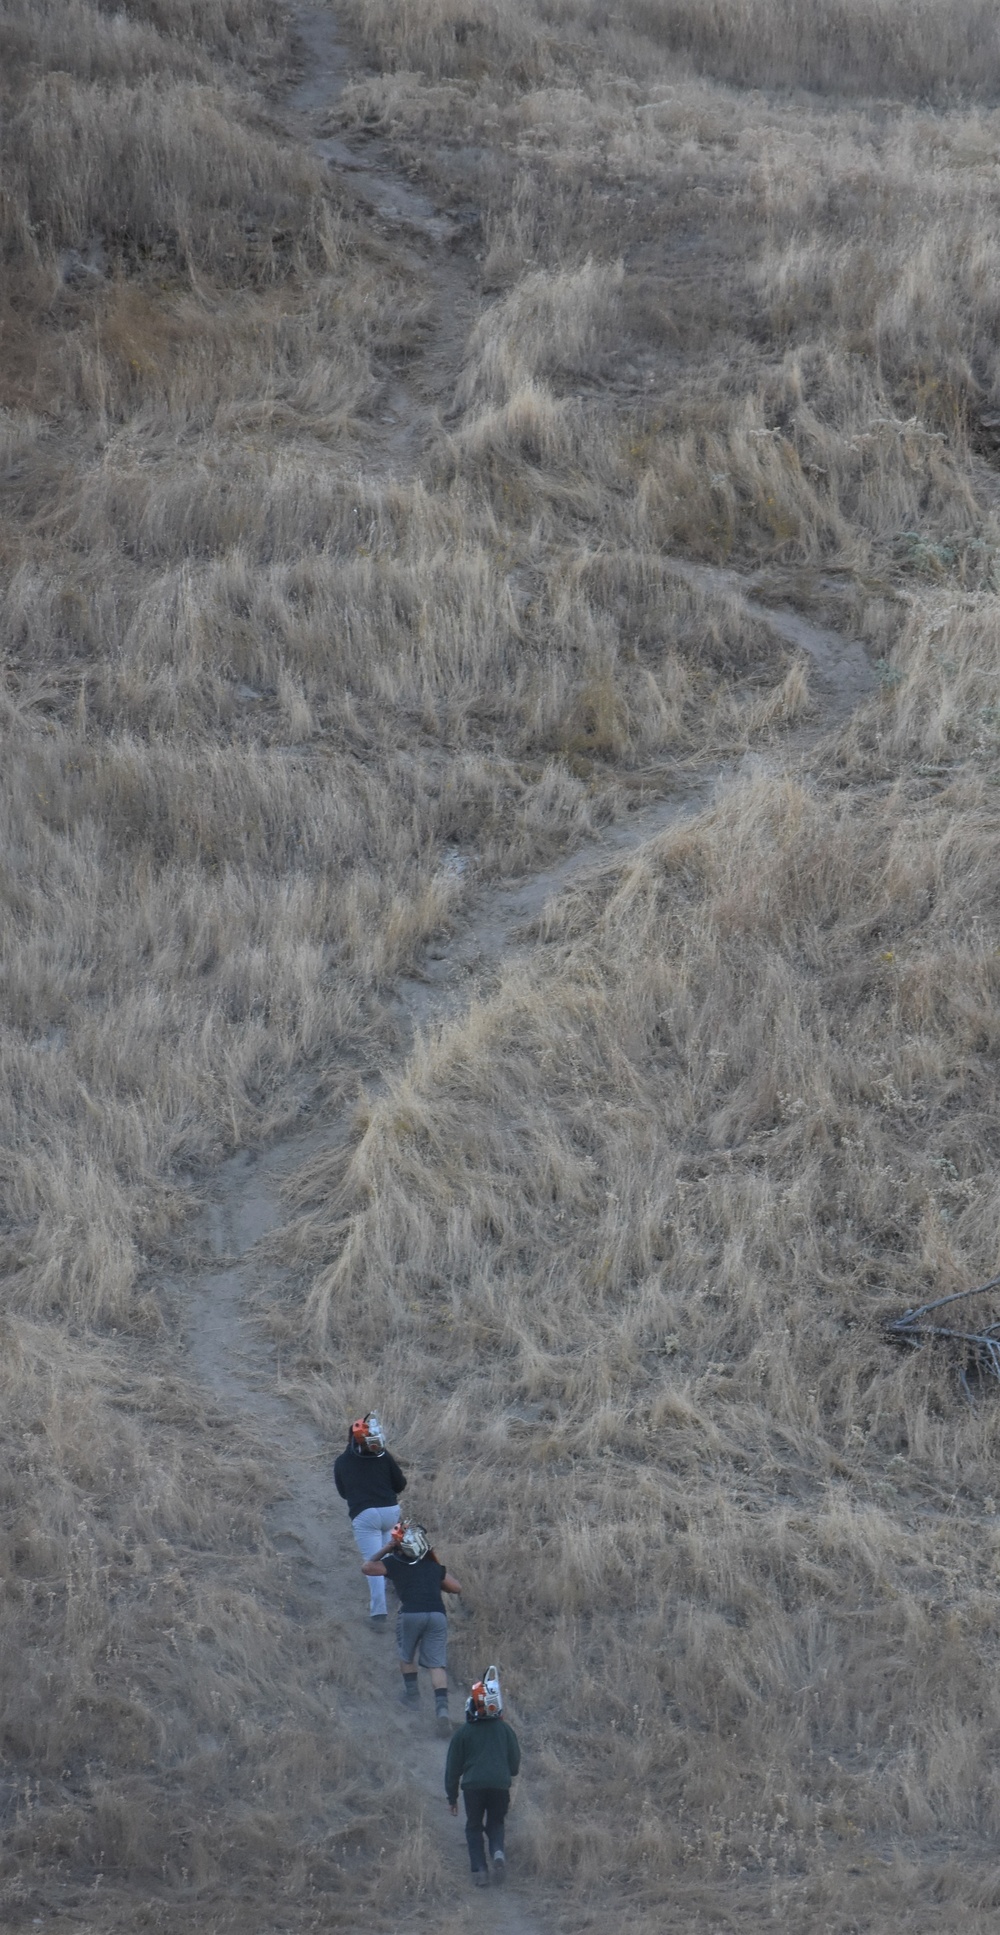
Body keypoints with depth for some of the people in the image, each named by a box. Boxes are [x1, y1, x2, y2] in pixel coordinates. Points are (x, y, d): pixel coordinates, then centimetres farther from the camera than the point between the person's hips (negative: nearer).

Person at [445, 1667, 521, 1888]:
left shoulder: (463, 1733, 1)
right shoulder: (504, 1730, 6)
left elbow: (453, 1767, 6)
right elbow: (515, 1760, 13)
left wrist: (452, 1796, 15)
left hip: (473, 1785, -2)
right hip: (500, 1784, 2)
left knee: (474, 1827, 14)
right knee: (495, 1823, 19)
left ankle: (479, 1869, -2)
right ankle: (498, 1852, -12)